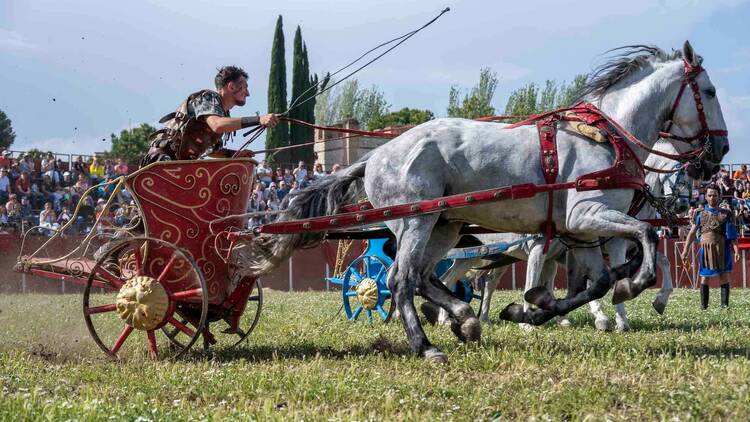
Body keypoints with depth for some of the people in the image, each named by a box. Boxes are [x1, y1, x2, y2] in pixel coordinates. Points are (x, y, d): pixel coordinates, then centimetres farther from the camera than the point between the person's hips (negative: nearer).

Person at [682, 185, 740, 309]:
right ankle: (704, 307, 6)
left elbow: (733, 234, 4)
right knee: (705, 277, 2)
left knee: (724, 276, -3)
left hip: (722, 248, -1)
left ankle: (725, 305, 2)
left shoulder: (726, 214, 7)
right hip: (706, 248, 1)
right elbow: (692, 233, 10)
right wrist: (685, 250, 2)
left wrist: (736, 250, -8)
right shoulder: (700, 214, 10)